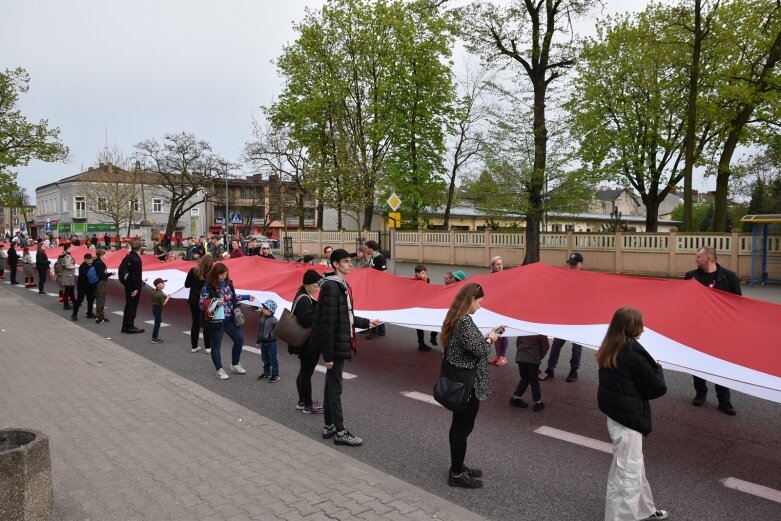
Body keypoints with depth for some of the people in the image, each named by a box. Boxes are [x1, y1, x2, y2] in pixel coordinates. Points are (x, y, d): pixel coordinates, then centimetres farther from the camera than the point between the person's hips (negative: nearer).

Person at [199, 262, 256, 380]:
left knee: (240, 339, 10)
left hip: (230, 319, 6)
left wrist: (246, 297, 16)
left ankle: (235, 365, 28)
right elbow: (202, 304, -13)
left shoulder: (228, 283, 4)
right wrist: (216, 303, -26)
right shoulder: (207, 287, -13)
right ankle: (220, 370, 18)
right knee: (216, 345, 5)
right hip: (216, 320, -6)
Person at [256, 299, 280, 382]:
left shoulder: (274, 320, -18)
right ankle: (266, 373, 32)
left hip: (271, 343, -7)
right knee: (265, 359, 18)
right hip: (263, 342, 7)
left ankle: (275, 375, 9)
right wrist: (258, 341, 15)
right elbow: (259, 330, 12)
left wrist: (271, 335, -20)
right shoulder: (262, 318, 4)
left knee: (273, 359, 1)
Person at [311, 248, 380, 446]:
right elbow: (327, 322, -22)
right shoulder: (331, 287, -19)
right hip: (335, 346, -9)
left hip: (341, 344, 9)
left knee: (331, 385, 17)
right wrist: (328, 354, -21)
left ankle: (329, 426, 28)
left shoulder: (342, 285, 11)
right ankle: (340, 432, 11)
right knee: (335, 388, 1)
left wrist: (366, 322, 24)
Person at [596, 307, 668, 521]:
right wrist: (658, 368, 4)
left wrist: (650, 368, 4)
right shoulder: (633, 353, -22)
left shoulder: (609, 351, 3)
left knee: (635, 467, 25)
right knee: (628, 475, 1)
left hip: (617, 415, 9)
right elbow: (657, 387, -13)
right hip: (628, 419, -9)